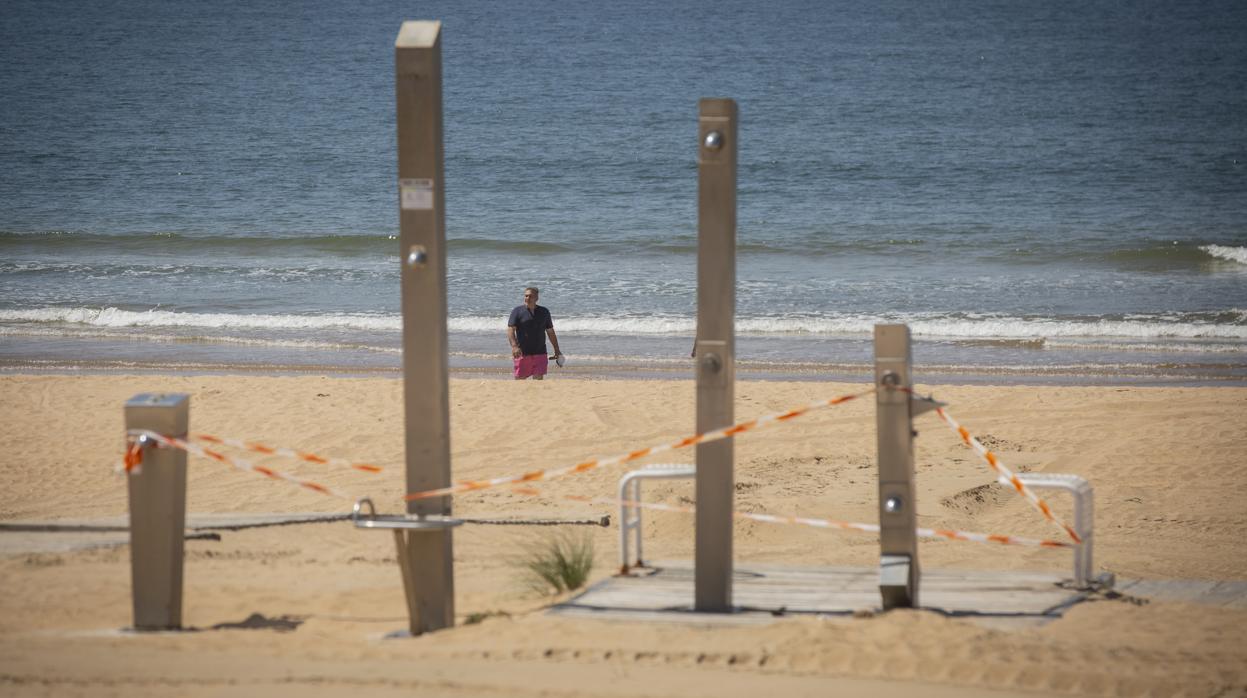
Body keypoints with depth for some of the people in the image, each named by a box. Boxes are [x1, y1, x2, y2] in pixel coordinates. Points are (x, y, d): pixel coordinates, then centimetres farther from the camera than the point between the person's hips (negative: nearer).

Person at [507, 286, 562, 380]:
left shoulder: (544, 312, 11)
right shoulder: (517, 311, 1)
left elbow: (550, 332, 19)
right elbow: (510, 330, -8)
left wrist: (557, 350, 19)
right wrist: (514, 346, -24)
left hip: (539, 354, 2)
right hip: (522, 353, -2)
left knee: (538, 379, -6)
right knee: (519, 380, 1)